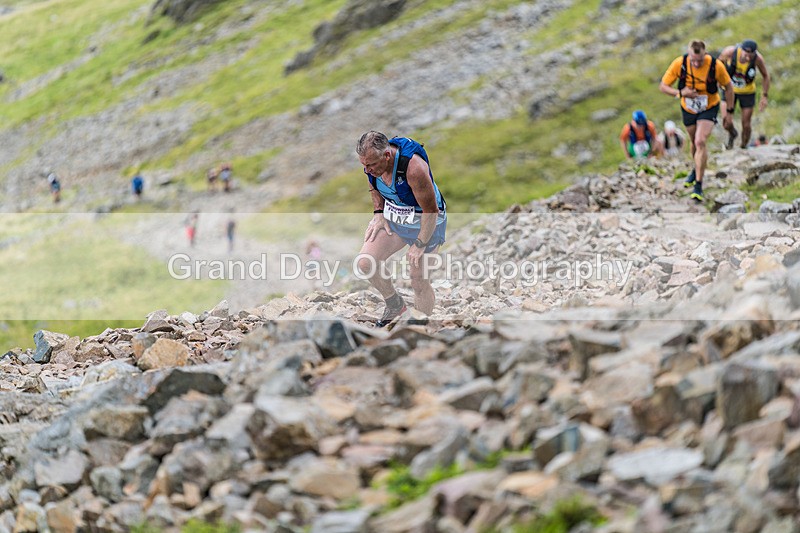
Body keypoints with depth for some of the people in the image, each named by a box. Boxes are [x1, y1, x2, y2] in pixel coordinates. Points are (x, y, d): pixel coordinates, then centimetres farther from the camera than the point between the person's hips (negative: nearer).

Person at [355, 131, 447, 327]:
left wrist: (420, 244, -19)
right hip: (392, 218, 6)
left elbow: (431, 209, -26)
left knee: (419, 281, -2)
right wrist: (379, 214, 1)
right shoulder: (372, 160, -14)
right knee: (365, 263, -6)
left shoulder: (413, 167, -35)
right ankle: (395, 306, 18)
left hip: (424, 222, -6)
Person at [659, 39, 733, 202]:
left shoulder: (716, 65, -26)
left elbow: (728, 87, -9)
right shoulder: (679, 63, -23)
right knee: (694, 142, 20)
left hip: (709, 109, -3)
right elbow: (663, 86, -15)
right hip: (688, 108, 3)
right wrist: (680, 93, -34)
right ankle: (697, 170, 51)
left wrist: (729, 113, -4)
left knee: (700, 142, -20)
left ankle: (699, 185, -12)